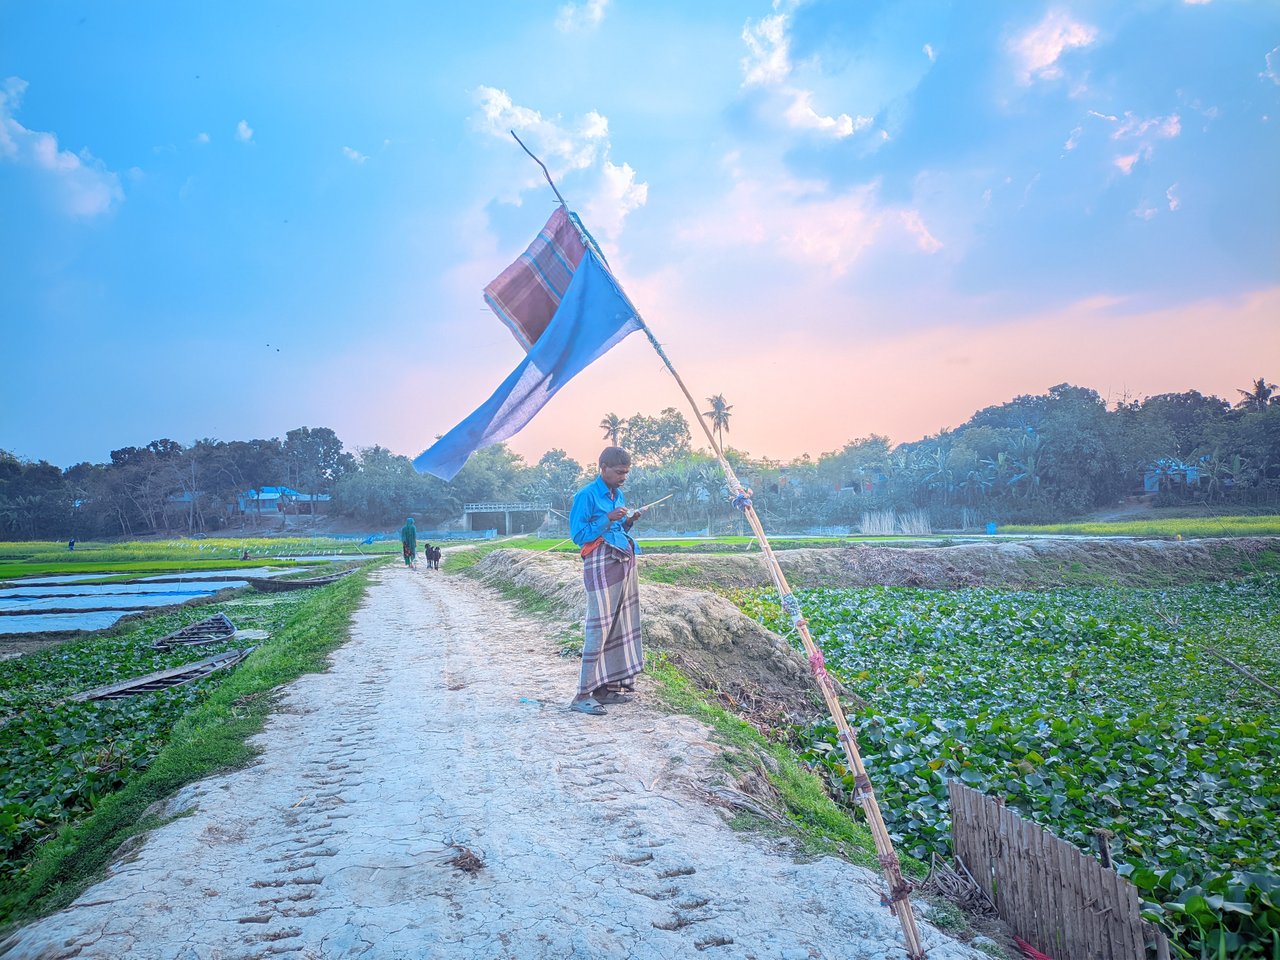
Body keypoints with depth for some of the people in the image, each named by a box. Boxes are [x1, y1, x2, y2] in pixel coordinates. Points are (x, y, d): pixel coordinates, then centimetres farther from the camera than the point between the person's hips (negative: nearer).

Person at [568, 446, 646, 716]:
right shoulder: (586, 496, -8)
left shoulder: (618, 495, 15)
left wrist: (627, 523, 3)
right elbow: (578, 534, -11)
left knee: (620, 625, 8)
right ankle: (583, 695, -7)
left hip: (625, 561, 9)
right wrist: (608, 518, -18)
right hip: (601, 564, -8)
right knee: (599, 627, -11)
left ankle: (608, 686, 16)